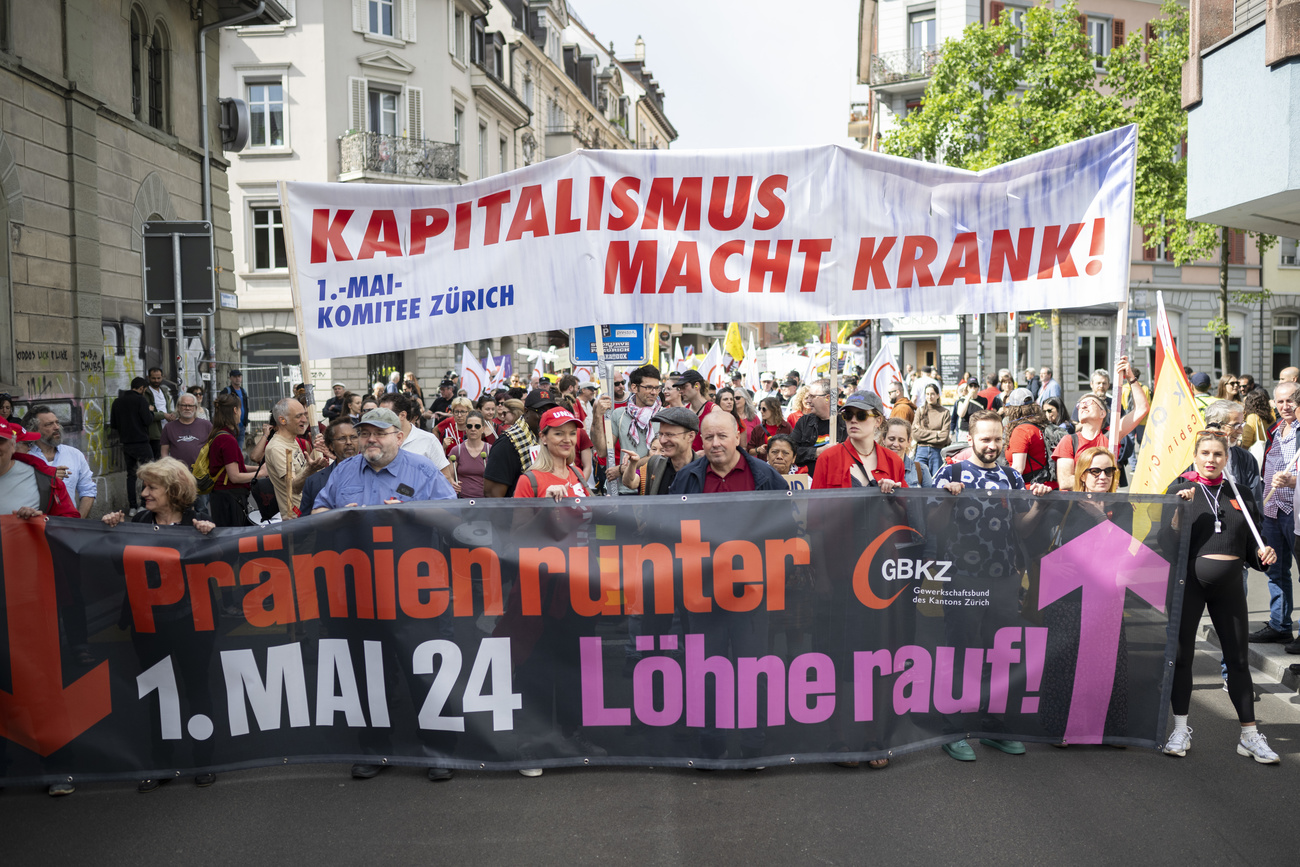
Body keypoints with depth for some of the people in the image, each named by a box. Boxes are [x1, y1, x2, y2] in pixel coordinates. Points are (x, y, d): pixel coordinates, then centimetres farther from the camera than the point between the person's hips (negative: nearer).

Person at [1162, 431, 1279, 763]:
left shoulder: (1237, 496, 10)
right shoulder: (1180, 490, 0)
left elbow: (1248, 546, 16)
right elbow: (1167, 538, -8)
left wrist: (1263, 555, -5)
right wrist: (1179, 508, -23)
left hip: (1229, 585, 3)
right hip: (1189, 581, -3)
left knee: (1238, 658, 7)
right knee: (1182, 654, 2)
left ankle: (1249, 736, 16)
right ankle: (1180, 729, 14)